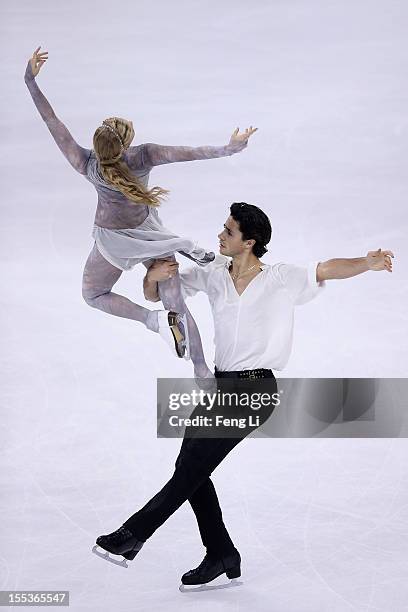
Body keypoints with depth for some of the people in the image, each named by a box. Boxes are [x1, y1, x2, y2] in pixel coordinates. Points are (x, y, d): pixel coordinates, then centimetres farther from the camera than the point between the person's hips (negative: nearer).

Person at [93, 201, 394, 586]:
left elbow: (326, 270, -15)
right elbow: (155, 295, 13)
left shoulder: (280, 279, -6)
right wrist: (152, 277, -11)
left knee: (192, 465, -13)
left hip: (255, 389, -7)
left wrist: (367, 263, -35)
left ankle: (133, 533, -6)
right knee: (190, 470, 3)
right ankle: (221, 555, 15)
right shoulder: (213, 274, 7)